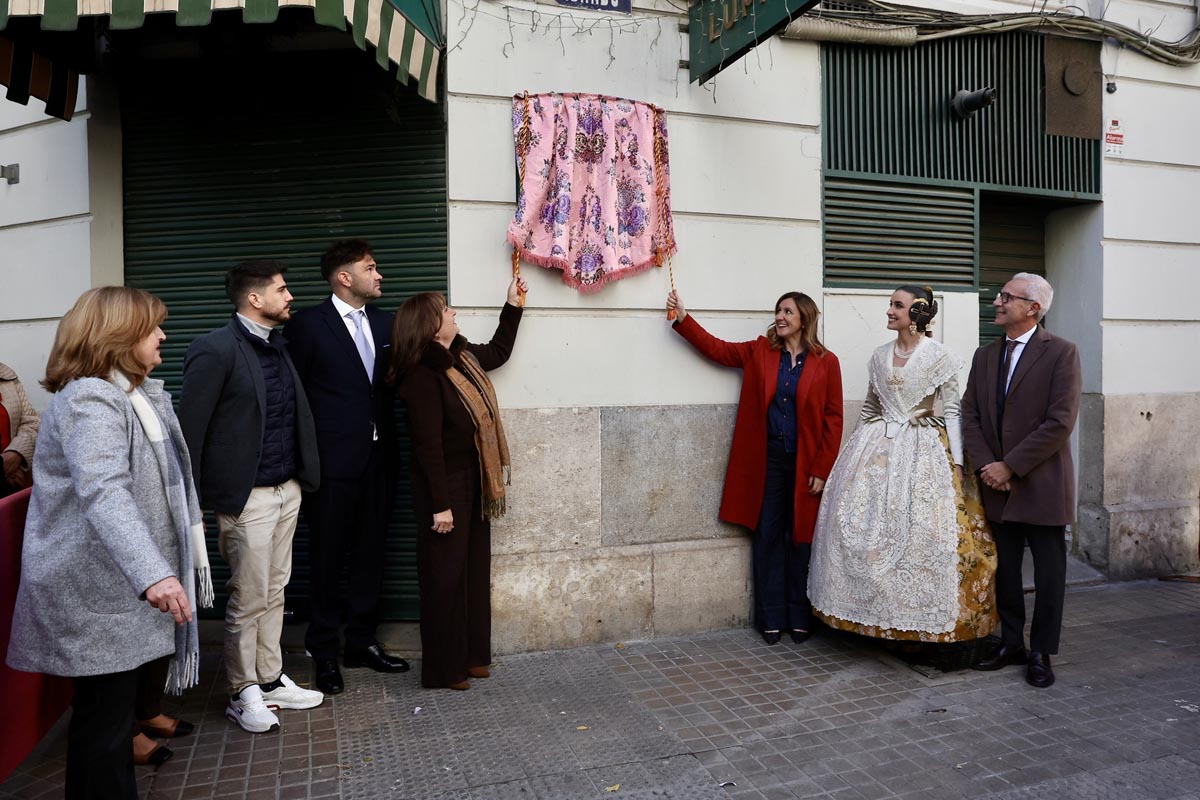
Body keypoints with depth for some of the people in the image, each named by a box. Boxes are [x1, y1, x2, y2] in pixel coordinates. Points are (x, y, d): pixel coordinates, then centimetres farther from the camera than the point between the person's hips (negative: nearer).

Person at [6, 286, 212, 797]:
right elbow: (104, 492, -39)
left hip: (135, 577, 10)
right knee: (104, 711, 0)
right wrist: (152, 573, -51)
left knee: (151, 659, 25)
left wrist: (188, 516, 38)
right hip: (96, 587, -9)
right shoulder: (88, 399, -23)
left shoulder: (142, 391, 9)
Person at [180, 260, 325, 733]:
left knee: (274, 592, 15)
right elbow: (190, 429, -12)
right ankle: (242, 694, 20)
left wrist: (302, 478, 7)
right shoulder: (215, 349, -12)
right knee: (249, 599, 4)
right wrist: (193, 502, -11)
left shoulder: (277, 347, 11)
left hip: (287, 490, 7)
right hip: (247, 496, -7)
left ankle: (270, 680, 28)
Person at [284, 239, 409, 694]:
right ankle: (324, 651, 21)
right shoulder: (308, 325, -5)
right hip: (333, 461, -5)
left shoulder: (384, 323, 11)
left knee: (370, 554, 12)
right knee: (328, 557, 6)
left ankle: (361, 641, 27)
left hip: (378, 458, 5)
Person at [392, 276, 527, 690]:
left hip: (472, 482, 9)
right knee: (445, 576, 2)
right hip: (444, 486, -9)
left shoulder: (462, 356, 6)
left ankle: (472, 655, 30)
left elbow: (498, 352, 28)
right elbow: (428, 444, -22)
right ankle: (444, 668, 17)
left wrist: (513, 305, 25)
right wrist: (440, 505, -21)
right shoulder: (422, 375, -20)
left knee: (475, 569, 16)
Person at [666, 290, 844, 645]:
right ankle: (771, 618, 18)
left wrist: (822, 470, -6)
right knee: (767, 537, 7)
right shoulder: (760, 351, 6)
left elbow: (833, 418, -3)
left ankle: (799, 617, 22)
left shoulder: (825, 362, -2)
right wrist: (683, 319, -5)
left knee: (800, 539, 8)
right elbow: (716, 348, 5)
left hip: (804, 464, -2)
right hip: (767, 460, 2)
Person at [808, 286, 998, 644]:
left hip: (922, 451, -4)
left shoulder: (940, 356, -3)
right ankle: (873, 611, 14)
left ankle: (918, 616, 9)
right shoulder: (879, 356, 10)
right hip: (877, 448, 5)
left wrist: (957, 463, -10)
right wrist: (860, 450, 18)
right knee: (862, 526, 0)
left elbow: (951, 411, -5)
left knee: (921, 531, -7)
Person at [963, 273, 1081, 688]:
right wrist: (986, 465, -8)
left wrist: (1010, 466, -16)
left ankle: (1041, 652, 20)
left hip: (1041, 484, -5)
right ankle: (1012, 643, 27)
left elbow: (1060, 423, -16)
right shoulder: (985, 355, 9)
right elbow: (970, 415, 6)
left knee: (1049, 573, 6)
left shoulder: (1061, 353, -8)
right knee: (1004, 569, 13)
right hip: (997, 484, 5)